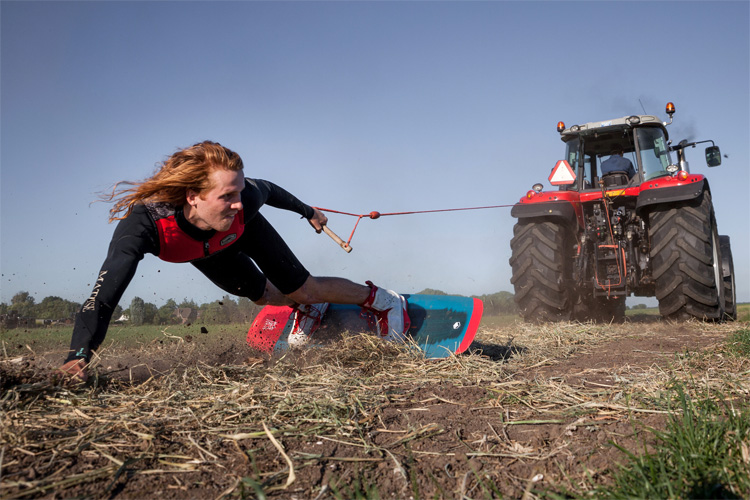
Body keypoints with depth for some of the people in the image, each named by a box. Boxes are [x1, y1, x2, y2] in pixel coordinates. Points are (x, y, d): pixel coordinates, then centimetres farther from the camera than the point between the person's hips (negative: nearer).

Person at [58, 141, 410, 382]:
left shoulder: (244, 200, -42)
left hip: (244, 234, -1)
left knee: (305, 290, -3)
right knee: (264, 296, 18)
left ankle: (383, 301, 21)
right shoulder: (143, 222, -48)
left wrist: (307, 211, 3)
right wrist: (76, 359, -67)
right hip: (202, 254, 1)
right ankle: (307, 311, 52)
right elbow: (103, 297, -53)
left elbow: (268, 190, -15)